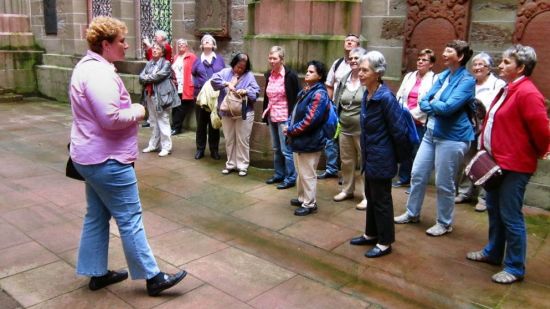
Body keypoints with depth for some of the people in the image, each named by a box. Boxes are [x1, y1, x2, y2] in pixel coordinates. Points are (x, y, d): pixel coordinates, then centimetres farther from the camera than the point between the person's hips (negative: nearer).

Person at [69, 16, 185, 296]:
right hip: (107, 160, -11)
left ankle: (97, 273, 28)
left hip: (92, 156, 11)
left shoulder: (86, 66, 13)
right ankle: (153, 278, 9)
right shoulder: (99, 72, -21)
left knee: (96, 216, 17)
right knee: (130, 219, -2)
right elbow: (111, 118, -29)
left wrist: (129, 110, 9)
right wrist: (136, 112, -11)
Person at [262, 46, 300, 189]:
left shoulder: (290, 75, -11)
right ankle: (279, 174, 28)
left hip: (284, 117, -7)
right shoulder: (268, 75, 8)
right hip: (272, 117, 7)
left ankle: (290, 178, 8)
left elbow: (296, 97, -11)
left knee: (286, 149, -2)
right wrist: (265, 112, 11)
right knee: (276, 149, 15)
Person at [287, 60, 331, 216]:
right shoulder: (305, 90, 13)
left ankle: (309, 204, 14)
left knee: (307, 174, 1)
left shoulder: (319, 94, -17)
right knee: (301, 172, 21)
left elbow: (310, 120, -24)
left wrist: (291, 130, -15)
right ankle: (302, 198, 36)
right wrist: (289, 125, 1)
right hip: (300, 139, 10)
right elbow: (296, 111, 19)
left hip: (309, 142, -10)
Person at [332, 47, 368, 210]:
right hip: (345, 129, 7)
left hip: (363, 130, -6)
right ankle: (347, 190, 34)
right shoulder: (344, 80, 8)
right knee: (346, 161, 18)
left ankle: (367, 196, 14)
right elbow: (337, 103, 14)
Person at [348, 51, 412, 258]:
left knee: (381, 200, 4)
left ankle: (385, 243, 20)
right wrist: (366, 153, 14)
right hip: (370, 156, 8)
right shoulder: (367, 95, 4)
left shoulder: (385, 97, -22)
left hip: (381, 158, -8)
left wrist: (402, 155, -8)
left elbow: (399, 130, -18)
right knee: (371, 196, 20)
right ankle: (371, 234, 36)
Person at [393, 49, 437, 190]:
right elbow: (399, 95, 10)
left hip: (421, 121, -5)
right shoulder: (409, 76, 15)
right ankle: (404, 178, 26)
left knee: (417, 152, -2)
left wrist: (413, 114, -13)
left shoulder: (434, 79, -5)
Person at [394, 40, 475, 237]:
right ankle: (412, 213, 30)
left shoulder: (467, 80, -13)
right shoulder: (442, 76, 10)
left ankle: (445, 223, 23)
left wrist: (431, 104, -5)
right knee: (418, 174, 12)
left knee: (444, 183, 4)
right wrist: (438, 107, -16)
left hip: (452, 137, -7)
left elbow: (449, 106, -24)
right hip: (431, 133, 7)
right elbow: (424, 102, 4)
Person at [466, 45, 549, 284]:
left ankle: (515, 268, 14)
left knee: (510, 217, -1)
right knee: (494, 210, 20)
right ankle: (493, 252, 36)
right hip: (496, 161, 10)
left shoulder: (527, 93, -19)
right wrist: (486, 149, 13)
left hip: (515, 166, -10)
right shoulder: (507, 90, 12)